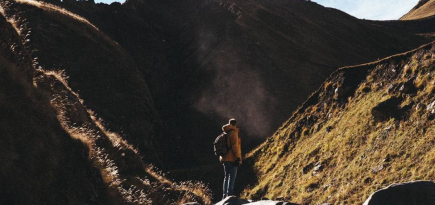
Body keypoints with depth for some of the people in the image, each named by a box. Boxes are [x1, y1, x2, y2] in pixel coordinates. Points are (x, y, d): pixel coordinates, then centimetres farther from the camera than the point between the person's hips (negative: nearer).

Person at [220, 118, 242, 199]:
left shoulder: (225, 133, 16)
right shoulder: (233, 132, -10)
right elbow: (235, 146, -17)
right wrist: (238, 157, -17)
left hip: (225, 158, 8)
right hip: (232, 159, -8)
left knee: (227, 176, 13)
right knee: (232, 176, -9)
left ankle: (225, 195, 12)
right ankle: (229, 194, -17)